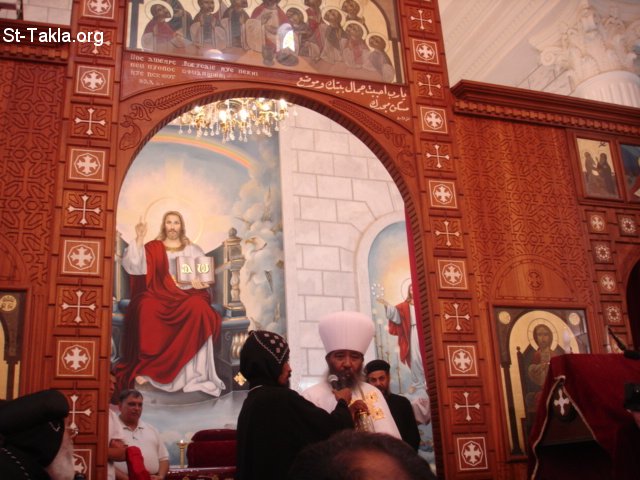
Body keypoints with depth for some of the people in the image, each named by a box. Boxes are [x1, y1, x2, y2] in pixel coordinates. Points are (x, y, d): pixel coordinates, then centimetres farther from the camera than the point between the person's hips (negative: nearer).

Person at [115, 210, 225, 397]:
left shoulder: (193, 250, 19)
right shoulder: (152, 248, 14)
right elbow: (133, 266, -1)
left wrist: (201, 282, -11)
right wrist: (139, 240, -10)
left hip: (186, 296, 1)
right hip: (159, 296, 0)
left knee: (198, 308, -34)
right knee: (146, 308, -35)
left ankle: (192, 373, -31)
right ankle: (144, 368, -30)